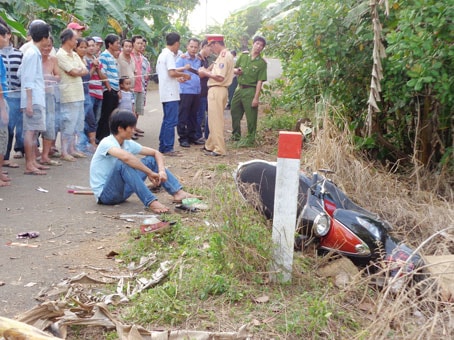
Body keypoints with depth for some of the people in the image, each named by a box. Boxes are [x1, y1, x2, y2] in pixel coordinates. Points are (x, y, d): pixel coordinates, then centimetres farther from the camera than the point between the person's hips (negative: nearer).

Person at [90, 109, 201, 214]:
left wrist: (162, 170, -15)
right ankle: (151, 202, -39)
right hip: (105, 194, -8)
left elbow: (156, 153, 5)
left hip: (121, 190, 8)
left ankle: (178, 192, -12)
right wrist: (150, 173, -35)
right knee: (122, 163, -35)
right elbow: (126, 157, -42)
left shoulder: (128, 144, 3)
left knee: (151, 160, 0)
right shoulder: (107, 143, -20)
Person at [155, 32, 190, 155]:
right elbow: (172, 72, -23)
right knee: (171, 121, -7)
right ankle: (167, 148, -6)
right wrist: (184, 75, -7)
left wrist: (177, 78, 23)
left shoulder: (162, 54, 17)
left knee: (167, 120, 15)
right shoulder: (169, 55, -13)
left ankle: (163, 147, 18)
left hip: (165, 93, 10)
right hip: (171, 93, -10)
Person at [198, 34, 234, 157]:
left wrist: (206, 73, -10)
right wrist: (207, 72, 5)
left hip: (217, 90, -10)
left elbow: (220, 77, -22)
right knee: (214, 119, 16)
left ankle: (219, 149, -1)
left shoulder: (223, 56, -15)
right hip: (219, 90, 10)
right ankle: (210, 145, 25)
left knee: (215, 120, -5)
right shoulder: (226, 55, 16)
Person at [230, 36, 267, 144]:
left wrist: (256, 97, -17)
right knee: (234, 113, 13)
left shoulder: (262, 62, -6)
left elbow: (260, 81, -11)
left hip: (250, 90, -5)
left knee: (251, 117, -1)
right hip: (239, 88, 5)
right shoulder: (243, 55, 7)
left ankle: (250, 139, 11)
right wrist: (236, 71, -7)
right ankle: (236, 136, 29)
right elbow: (234, 69, 18)